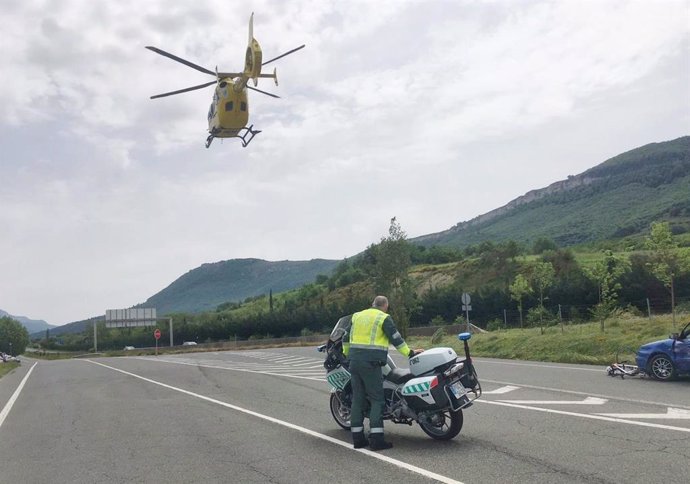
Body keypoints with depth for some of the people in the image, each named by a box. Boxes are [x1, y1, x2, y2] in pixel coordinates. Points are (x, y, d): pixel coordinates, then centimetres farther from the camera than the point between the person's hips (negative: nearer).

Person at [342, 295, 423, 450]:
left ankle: (357, 438, 11)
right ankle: (376, 439, -7)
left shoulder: (357, 316, 16)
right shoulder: (384, 318, -1)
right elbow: (395, 339, -5)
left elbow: (347, 338, 21)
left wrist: (346, 353, 35)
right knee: (377, 400, -2)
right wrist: (410, 353, 2)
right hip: (371, 363, -6)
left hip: (354, 361, 6)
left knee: (357, 399, 10)